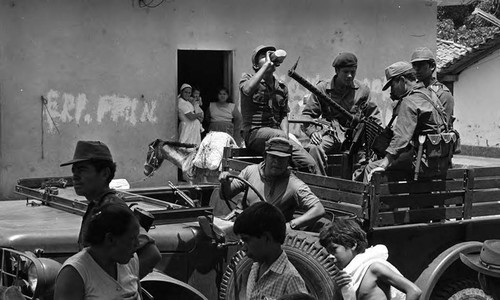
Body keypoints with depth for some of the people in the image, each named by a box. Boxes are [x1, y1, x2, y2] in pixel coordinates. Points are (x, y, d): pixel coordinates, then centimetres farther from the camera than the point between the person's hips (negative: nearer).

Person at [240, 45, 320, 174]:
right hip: (254, 133, -5)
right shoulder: (247, 78, 6)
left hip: (277, 133, 5)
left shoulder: (282, 87, 21)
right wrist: (266, 64, -14)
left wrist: (285, 135, -1)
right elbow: (248, 90, -20)